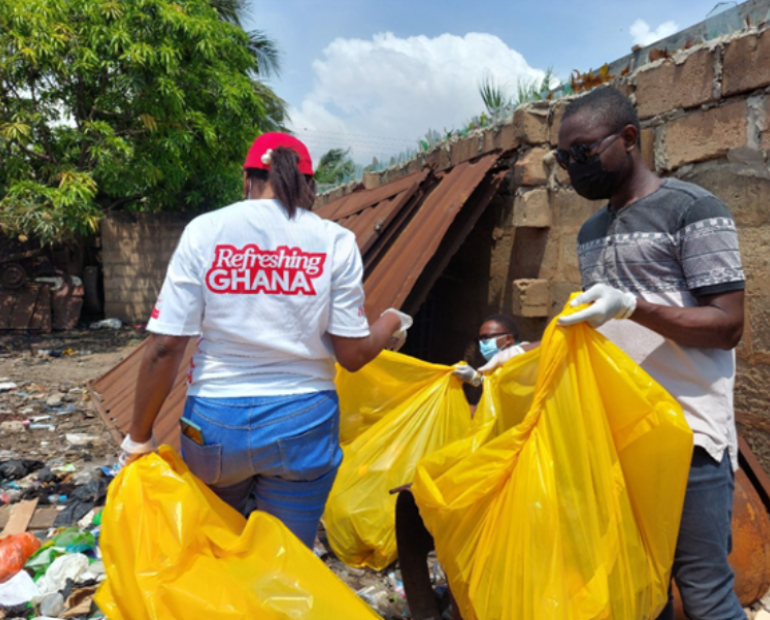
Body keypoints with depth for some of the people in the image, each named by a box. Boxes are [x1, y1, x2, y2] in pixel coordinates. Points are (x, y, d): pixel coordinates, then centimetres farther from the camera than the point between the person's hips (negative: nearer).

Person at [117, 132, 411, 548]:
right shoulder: (335, 241, -6)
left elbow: (163, 347, -9)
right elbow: (353, 354, -6)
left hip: (214, 422, 1)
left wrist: (139, 437, 4)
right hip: (302, 423, 0)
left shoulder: (204, 230, -6)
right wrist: (390, 325, 15)